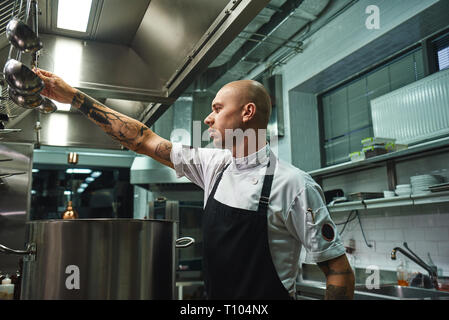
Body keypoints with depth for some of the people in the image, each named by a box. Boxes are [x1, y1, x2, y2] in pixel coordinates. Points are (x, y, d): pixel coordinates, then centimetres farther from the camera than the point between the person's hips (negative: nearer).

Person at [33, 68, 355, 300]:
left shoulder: (293, 184, -17)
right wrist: (73, 96, 3)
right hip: (214, 295, 6)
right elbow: (145, 140, 2)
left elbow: (339, 268, -13)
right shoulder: (213, 164, 0)